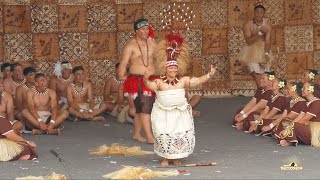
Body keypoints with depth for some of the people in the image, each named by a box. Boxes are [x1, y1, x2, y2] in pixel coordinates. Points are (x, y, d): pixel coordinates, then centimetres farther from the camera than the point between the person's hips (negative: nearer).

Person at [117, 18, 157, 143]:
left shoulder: (152, 43, 10)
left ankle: (136, 134, 22)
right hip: (137, 80, -6)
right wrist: (121, 76, -31)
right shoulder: (131, 45, -7)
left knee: (141, 109, 11)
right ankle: (149, 137, -16)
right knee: (145, 106, -15)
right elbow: (123, 62, -16)